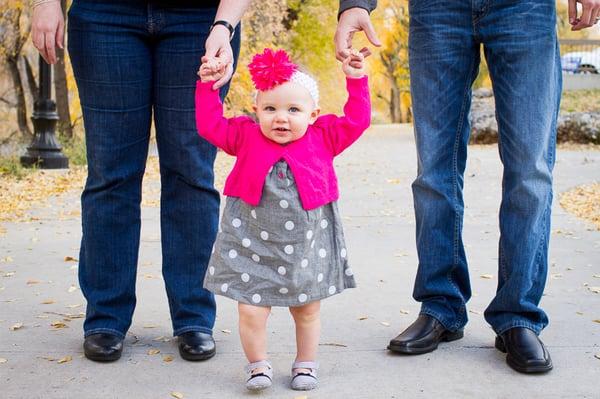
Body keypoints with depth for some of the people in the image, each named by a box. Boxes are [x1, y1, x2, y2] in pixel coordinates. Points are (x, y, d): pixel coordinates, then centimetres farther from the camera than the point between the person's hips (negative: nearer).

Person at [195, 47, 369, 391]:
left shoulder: (323, 139, -2)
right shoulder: (247, 136, -2)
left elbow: (357, 120, 0)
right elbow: (210, 125, 1)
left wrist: (356, 80, -2)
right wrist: (208, 86, -2)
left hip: (307, 246, 1)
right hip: (253, 244, 0)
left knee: (307, 310, 14)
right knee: (251, 310, -3)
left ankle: (306, 365, 33)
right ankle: (258, 366, 18)